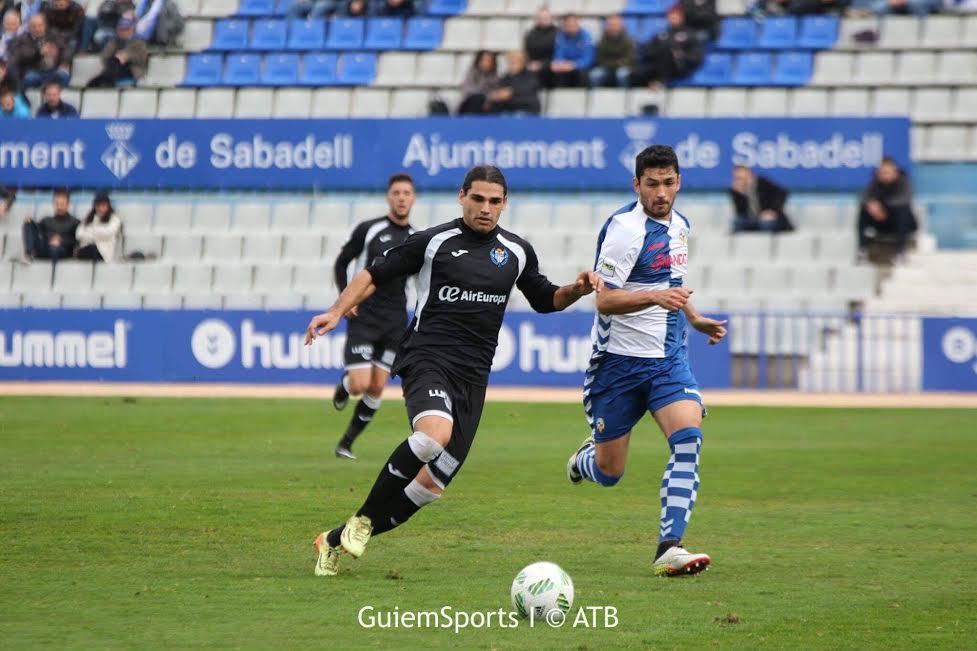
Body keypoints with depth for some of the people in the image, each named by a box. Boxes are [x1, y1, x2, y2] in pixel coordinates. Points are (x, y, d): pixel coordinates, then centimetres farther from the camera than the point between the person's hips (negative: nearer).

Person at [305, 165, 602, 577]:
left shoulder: (517, 252, 12)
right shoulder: (433, 242, 0)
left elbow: (545, 300, 26)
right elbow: (376, 275, 6)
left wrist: (577, 289, 6)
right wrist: (337, 312, -6)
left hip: (472, 377, 5)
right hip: (426, 358, -5)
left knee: (431, 485, 0)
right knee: (435, 434, -36)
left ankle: (336, 541, 15)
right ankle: (362, 518, -17)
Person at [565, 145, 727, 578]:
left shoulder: (679, 225, 9)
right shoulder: (625, 228, -16)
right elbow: (605, 299, -22)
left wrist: (696, 320, 24)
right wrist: (654, 297, -35)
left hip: (669, 359, 5)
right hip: (620, 361, -5)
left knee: (688, 440, -20)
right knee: (609, 473, 4)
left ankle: (669, 548, -22)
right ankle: (585, 458, 43)